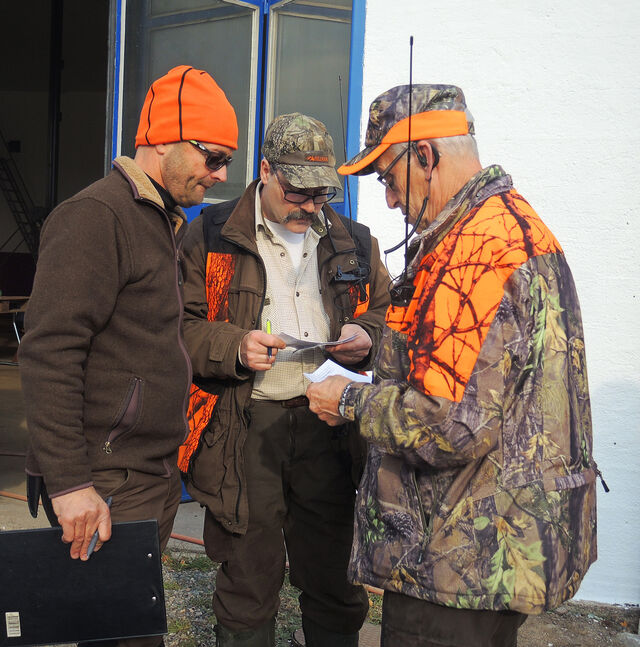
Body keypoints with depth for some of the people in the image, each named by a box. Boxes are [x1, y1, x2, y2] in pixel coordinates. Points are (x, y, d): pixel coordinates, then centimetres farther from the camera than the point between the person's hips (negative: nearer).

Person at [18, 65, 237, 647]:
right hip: (108, 484, -9)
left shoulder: (163, 222, 17)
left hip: (154, 477, 9)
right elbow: (48, 354, -20)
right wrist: (68, 482, -22)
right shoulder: (96, 216, -13)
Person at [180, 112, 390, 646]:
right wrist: (234, 347, -17)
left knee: (334, 577, 12)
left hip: (327, 423, 2)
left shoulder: (354, 243, 11)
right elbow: (179, 326, 0)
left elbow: (385, 317, 19)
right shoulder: (213, 236, 2)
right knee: (248, 580, 10)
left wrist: (366, 340, -3)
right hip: (244, 428, -2)